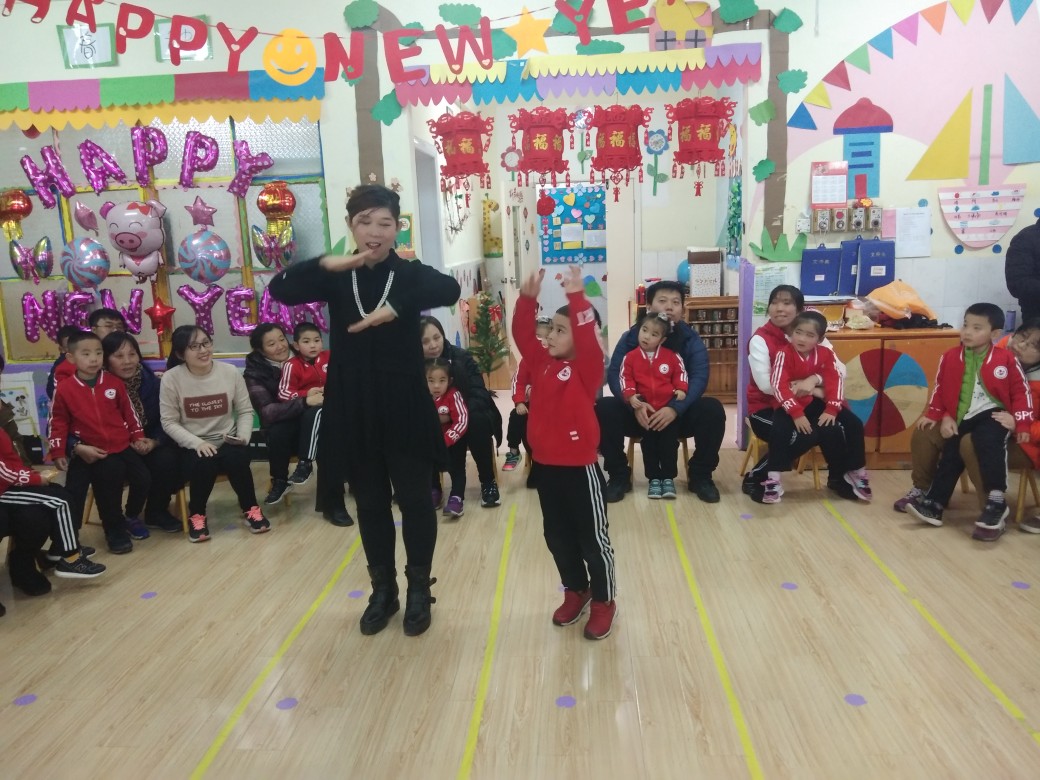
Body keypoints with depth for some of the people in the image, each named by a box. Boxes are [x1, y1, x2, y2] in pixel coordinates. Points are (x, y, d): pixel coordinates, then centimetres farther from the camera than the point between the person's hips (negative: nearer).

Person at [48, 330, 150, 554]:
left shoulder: (115, 383, 3)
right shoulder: (64, 388, -4)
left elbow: (129, 412, 12)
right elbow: (58, 423, 1)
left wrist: (138, 437, 10)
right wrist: (59, 452, -3)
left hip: (123, 446, 3)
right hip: (92, 452, -3)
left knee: (144, 479, -1)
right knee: (109, 483, -13)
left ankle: (132, 516, 26)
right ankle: (115, 530, 10)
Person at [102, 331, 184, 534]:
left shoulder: (152, 382, -4)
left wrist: (154, 442, -22)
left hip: (150, 445, 3)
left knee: (167, 460, -26)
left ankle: (157, 512, 0)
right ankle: (129, 515, -3)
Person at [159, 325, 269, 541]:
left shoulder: (230, 372, -3)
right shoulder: (171, 379, -8)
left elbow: (245, 411, 3)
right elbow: (169, 422, -7)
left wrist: (243, 436, -15)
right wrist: (197, 443, -21)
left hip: (227, 442, 1)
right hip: (192, 446, -1)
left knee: (236, 459, -31)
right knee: (204, 464, -33)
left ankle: (250, 509, -5)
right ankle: (197, 515, -4)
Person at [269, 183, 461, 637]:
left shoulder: (410, 274, -3)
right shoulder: (336, 278, 2)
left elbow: (450, 290, -24)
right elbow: (279, 290, -12)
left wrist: (395, 308, -34)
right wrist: (327, 264, -22)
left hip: (405, 408, -2)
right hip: (354, 410, 2)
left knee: (414, 499, 7)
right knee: (370, 503, 13)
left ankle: (419, 590, 26)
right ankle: (382, 590, 31)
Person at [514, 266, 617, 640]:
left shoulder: (587, 367, -12)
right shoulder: (541, 363, 5)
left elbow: (587, 339, -29)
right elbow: (521, 335, 0)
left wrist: (577, 297, -34)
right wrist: (528, 299, -11)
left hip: (579, 467, -6)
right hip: (546, 465, 7)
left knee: (593, 537, 7)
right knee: (557, 535, 18)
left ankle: (603, 601, 23)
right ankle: (576, 590, 37)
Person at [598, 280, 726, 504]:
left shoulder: (691, 339, -1)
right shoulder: (630, 337, -2)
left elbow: (699, 378, -14)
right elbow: (614, 375, -11)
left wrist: (675, 408, -32)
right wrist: (635, 405, -30)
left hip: (678, 413, 0)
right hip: (639, 413, 0)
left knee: (713, 410, -28)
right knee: (603, 408, -28)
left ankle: (700, 476, -6)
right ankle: (619, 476, -8)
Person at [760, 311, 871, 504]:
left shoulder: (826, 354, -1)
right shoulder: (784, 354, -14)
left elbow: (835, 381, -6)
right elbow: (779, 386, -23)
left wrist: (832, 409, -21)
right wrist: (796, 413, -31)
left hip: (816, 403, 5)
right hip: (789, 405, -4)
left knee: (854, 424, -6)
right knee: (780, 429, -34)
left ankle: (856, 472, 13)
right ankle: (773, 478, -22)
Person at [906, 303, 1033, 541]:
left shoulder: (1006, 359, -1)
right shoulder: (950, 357, 5)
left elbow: (1021, 392, 3)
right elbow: (940, 390, 14)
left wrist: (1022, 424, -1)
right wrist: (939, 415, 7)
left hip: (993, 415, -4)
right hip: (962, 419, 4)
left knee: (988, 443, -31)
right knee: (951, 453, -6)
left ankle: (996, 502, -27)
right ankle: (934, 503, 1)